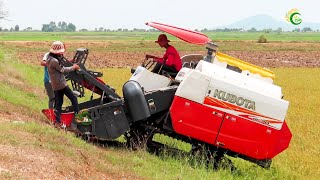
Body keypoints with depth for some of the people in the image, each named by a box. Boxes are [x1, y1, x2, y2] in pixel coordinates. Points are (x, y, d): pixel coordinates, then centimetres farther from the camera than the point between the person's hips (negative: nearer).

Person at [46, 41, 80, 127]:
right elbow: (63, 70, -13)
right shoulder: (54, 61, -22)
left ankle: (57, 122, 11)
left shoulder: (49, 58, 8)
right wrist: (73, 67, 0)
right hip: (61, 84, -9)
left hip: (55, 85, 9)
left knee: (58, 103, 11)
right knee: (73, 98, 1)